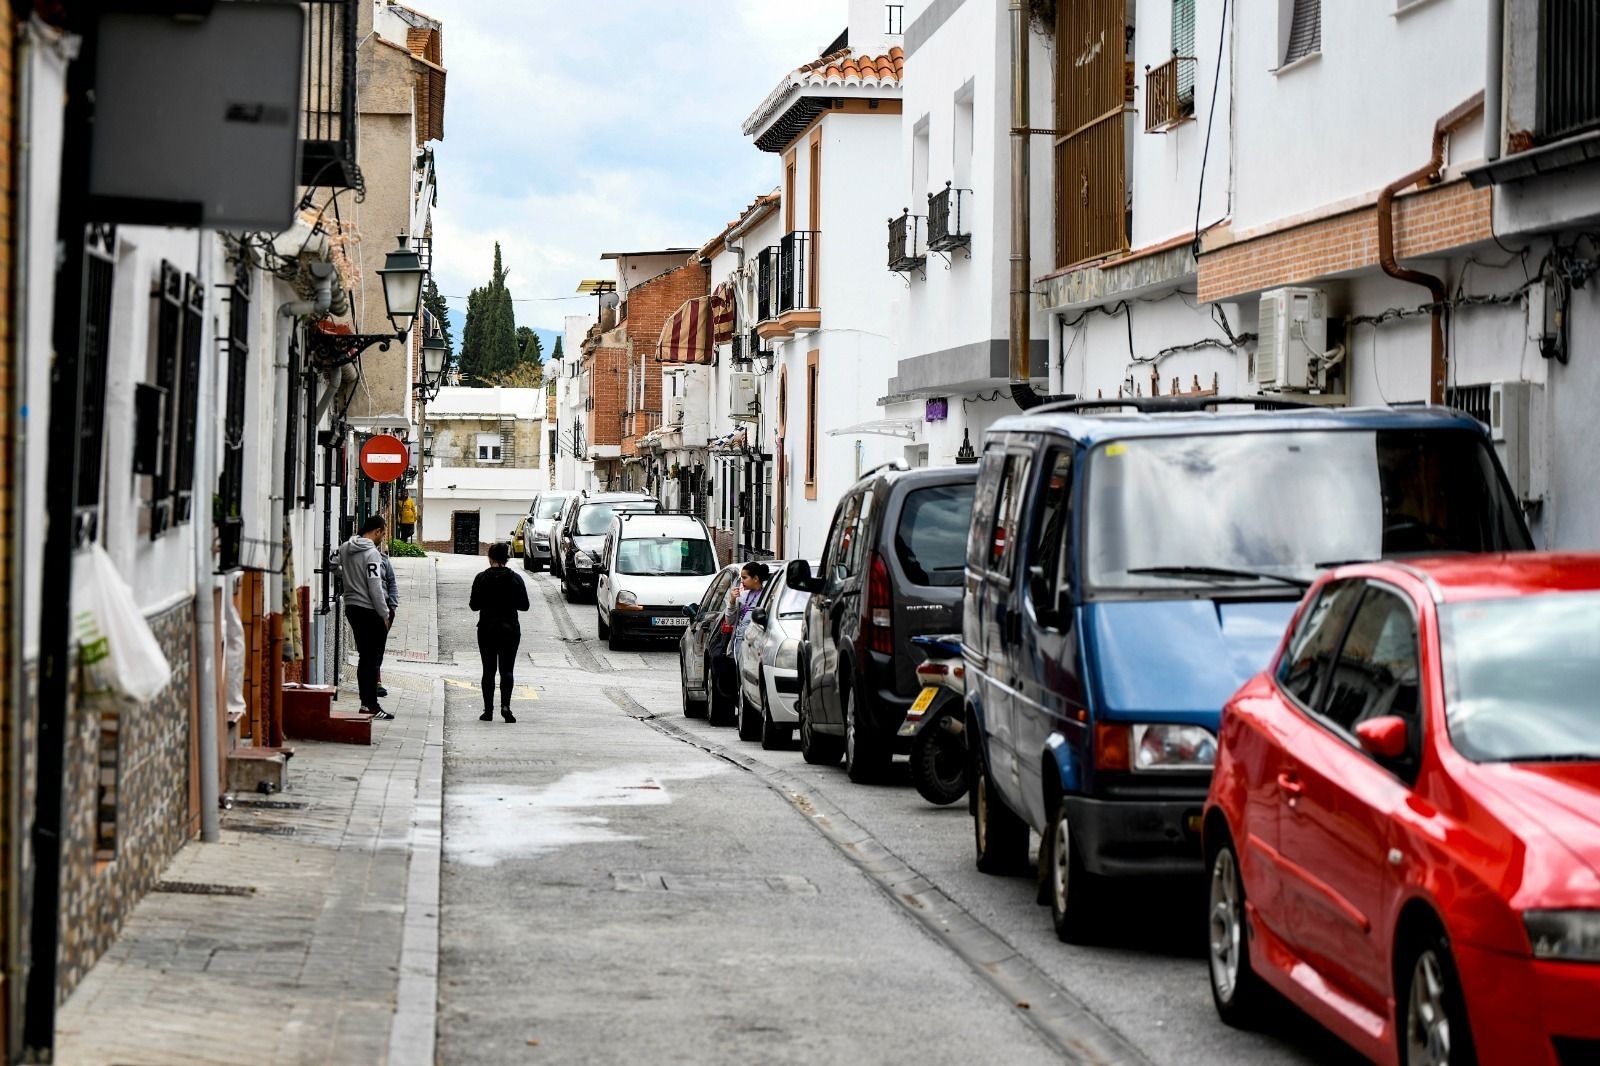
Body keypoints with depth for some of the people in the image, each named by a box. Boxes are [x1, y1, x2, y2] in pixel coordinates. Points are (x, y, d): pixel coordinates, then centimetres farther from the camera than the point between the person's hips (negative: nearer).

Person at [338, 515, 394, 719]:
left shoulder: (345, 548, 6)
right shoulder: (371, 553, -17)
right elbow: (375, 587, -18)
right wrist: (385, 614, -12)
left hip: (351, 607, 8)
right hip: (369, 610, -8)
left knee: (365, 657, 15)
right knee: (373, 658, -3)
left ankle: (366, 702, 17)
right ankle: (371, 705, -4)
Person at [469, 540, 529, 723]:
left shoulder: (482, 578, -7)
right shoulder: (515, 578, -4)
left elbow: (474, 605, -5)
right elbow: (524, 605, -1)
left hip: (487, 630, 0)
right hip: (510, 629, 0)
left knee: (489, 670, 7)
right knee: (506, 670, 3)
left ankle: (488, 710, 6)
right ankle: (505, 706, -15)